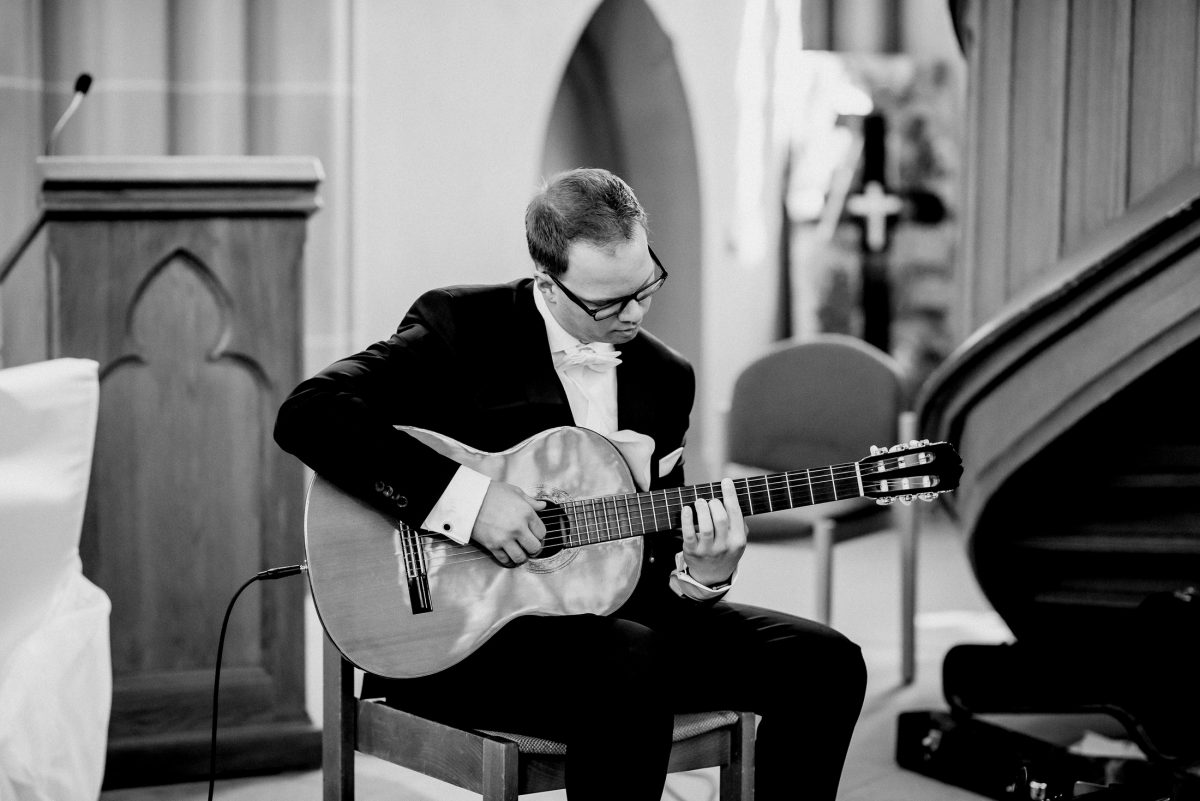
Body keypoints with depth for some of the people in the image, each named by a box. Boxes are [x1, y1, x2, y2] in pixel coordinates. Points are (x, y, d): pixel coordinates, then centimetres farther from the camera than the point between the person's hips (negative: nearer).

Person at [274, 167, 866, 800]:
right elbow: (307, 415, -19)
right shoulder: (461, 326, -6)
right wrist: (465, 494, -25)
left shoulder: (666, 378, 11)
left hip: (608, 611, 6)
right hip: (460, 627, -6)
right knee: (634, 669, -36)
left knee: (823, 664, -9)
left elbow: (650, 548, 15)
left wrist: (702, 573, -10)